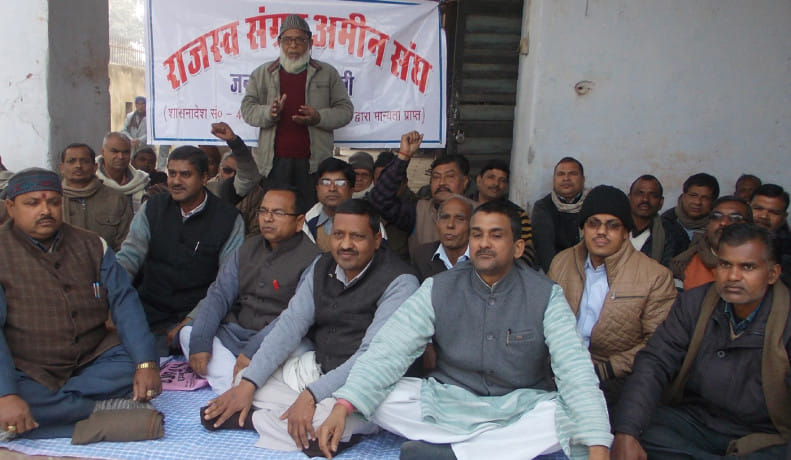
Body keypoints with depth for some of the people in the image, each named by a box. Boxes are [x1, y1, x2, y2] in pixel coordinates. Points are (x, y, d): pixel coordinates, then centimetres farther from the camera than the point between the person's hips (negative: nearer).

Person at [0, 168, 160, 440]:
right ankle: (103, 408, -20)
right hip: (28, 373, -3)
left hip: (91, 360, 4)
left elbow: (123, 300, -2)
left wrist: (147, 364, -17)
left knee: (133, 362, -23)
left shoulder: (91, 245, 6)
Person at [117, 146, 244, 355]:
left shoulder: (229, 219, -2)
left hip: (196, 317, -2)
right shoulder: (152, 208, 9)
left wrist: (193, 319, -14)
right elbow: (129, 255, 3)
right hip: (150, 312, 3)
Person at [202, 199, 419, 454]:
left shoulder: (399, 282, -17)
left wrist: (311, 395, -30)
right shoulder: (322, 267, 5)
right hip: (315, 368, 7)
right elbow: (290, 325, 1)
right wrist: (248, 383, -10)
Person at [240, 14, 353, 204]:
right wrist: (269, 113, -14)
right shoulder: (262, 73, 13)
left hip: (314, 161, 0)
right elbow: (247, 109, 8)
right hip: (274, 160, 1)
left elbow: (345, 110, 8)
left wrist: (318, 118, -11)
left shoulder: (327, 73, 11)